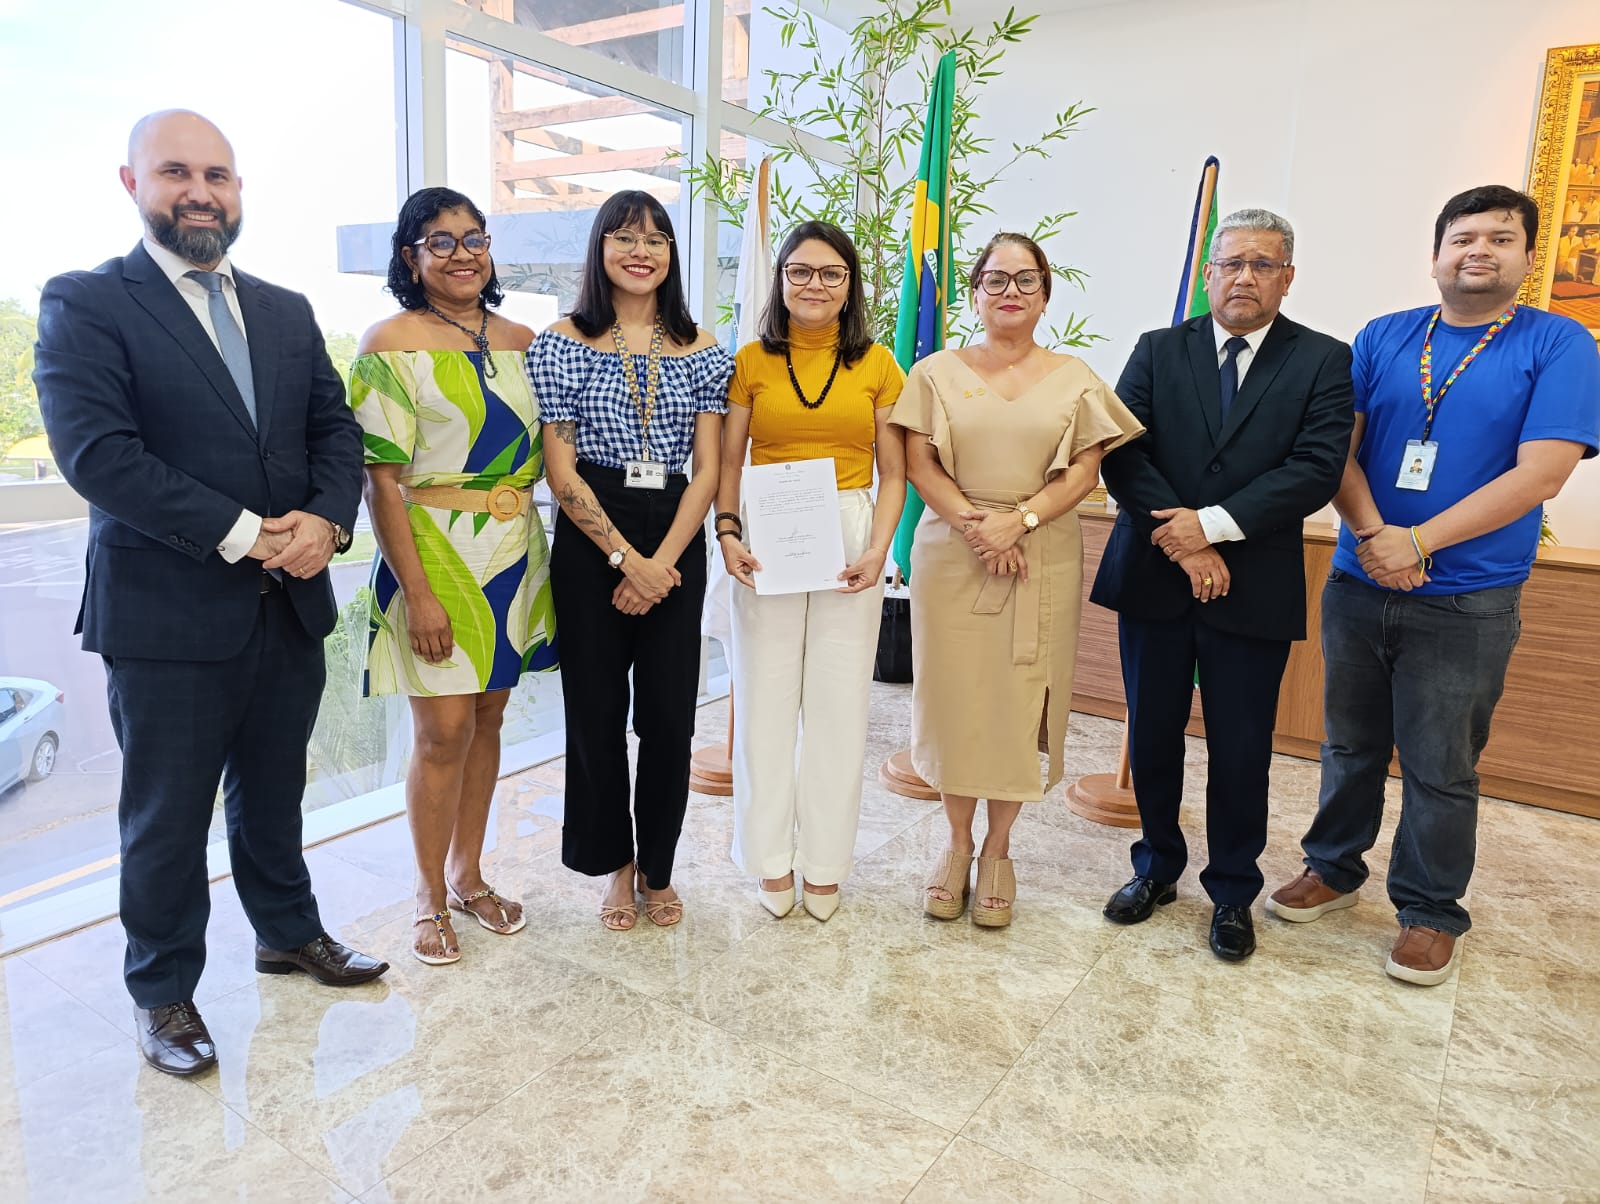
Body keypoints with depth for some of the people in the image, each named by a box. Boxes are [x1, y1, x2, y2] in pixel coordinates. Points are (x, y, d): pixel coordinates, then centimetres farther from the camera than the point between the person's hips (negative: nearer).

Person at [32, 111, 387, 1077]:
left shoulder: (288, 312, 11)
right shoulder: (84, 304, -6)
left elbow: (336, 427, 6)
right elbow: (96, 452, -17)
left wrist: (325, 519, -14)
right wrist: (244, 535, -21)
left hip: (290, 604, 5)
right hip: (169, 616, -4)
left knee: (274, 792, 21)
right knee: (168, 817, 10)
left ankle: (288, 931, 42)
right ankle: (164, 991, 30)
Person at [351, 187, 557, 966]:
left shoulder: (522, 342, 10)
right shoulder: (393, 342, -6)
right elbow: (380, 477, -12)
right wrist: (417, 591, -17)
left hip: (515, 551, 5)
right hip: (435, 552, -5)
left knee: (487, 719, 12)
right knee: (443, 730, -2)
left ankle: (468, 874, 28)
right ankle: (431, 898, 17)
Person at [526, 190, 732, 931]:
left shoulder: (700, 350, 7)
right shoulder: (563, 343, 1)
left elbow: (708, 469, 2)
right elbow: (560, 469, -6)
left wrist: (661, 562, -9)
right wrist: (626, 557, -12)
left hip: (676, 544, 2)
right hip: (589, 542, -1)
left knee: (669, 715, 4)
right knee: (597, 710, 5)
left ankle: (658, 868, 24)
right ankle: (615, 865, 25)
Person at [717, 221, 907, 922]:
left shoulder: (877, 365, 6)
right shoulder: (751, 362, 6)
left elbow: (892, 474, 5)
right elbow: (728, 464, 6)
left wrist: (877, 549, -8)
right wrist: (727, 533, -10)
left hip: (849, 538, 0)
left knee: (839, 701, 5)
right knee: (765, 698, 5)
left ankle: (824, 862, 21)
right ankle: (771, 859, 21)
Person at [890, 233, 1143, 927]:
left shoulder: (1073, 379, 8)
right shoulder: (937, 372, 6)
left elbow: (1085, 471, 0)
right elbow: (920, 464, 0)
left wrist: (1019, 519, -15)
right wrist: (972, 523, -15)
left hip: (1041, 562, 0)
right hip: (951, 555, 0)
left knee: (1017, 701, 4)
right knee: (953, 697, 3)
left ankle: (997, 851, 21)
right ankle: (957, 843, 23)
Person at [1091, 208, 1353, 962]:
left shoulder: (1323, 361, 1)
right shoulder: (1158, 351, 5)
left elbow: (1317, 468, -10)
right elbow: (1120, 454, -5)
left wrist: (1214, 524, -19)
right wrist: (1179, 540, -14)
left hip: (1252, 586, -1)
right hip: (1154, 578, 2)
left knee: (1240, 751, 8)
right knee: (1151, 736, 12)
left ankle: (1232, 892, 28)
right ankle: (1157, 866, 33)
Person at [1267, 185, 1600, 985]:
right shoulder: (1382, 339, 5)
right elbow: (1339, 447, -2)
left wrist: (1415, 543, -19)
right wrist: (1372, 536, -18)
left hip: (1467, 605, -3)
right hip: (1356, 587, 3)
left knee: (1440, 768, 7)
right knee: (1351, 745, 16)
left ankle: (1430, 912, 25)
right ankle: (1334, 869, 34)